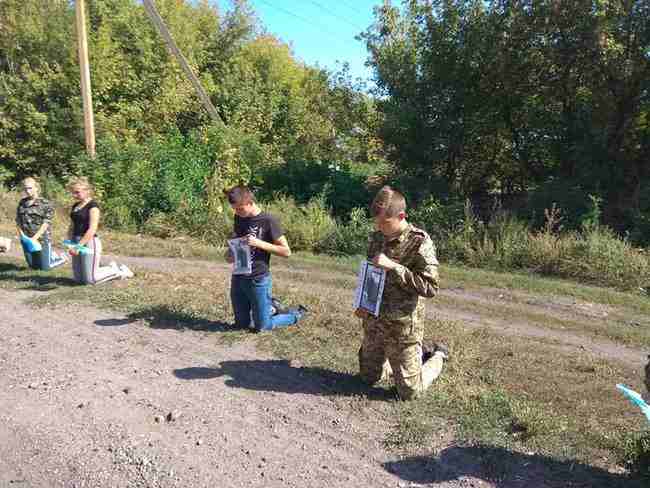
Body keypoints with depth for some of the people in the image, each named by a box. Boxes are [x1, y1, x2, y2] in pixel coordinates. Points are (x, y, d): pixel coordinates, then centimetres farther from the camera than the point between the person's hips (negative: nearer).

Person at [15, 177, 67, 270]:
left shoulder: (45, 203, -9)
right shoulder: (22, 203, 6)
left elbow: (46, 223, -13)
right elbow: (18, 221, 9)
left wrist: (35, 238, -19)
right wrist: (21, 234, -5)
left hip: (42, 238, -5)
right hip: (26, 239, 5)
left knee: (45, 267, 1)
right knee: (34, 266, 15)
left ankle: (59, 257, 30)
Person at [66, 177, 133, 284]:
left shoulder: (92, 206, -12)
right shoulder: (75, 206, 13)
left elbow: (92, 229, -19)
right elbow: (72, 226, 16)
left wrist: (79, 245, -22)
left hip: (89, 242, -8)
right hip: (77, 242, 9)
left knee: (90, 280, -7)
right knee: (78, 278, 12)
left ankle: (117, 270, 13)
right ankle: (110, 268, 27)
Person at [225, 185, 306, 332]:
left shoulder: (268, 220, -14)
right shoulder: (239, 218, 3)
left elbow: (286, 251, -13)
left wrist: (259, 243, -23)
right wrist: (230, 251, -1)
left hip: (258, 280, -6)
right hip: (238, 278, 6)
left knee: (261, 327, 4)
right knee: (241, 324, 16)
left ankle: (297, 314, 26)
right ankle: (270, 307, 38)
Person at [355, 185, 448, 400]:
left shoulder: (419, 242, -17)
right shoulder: (376, 238, 3)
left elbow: (430, 287, -22)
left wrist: (393, 266, -26)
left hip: (404, 326, -6)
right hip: (373, 322, 7)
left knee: (409, 392, 4)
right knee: (369, 377, 20)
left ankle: (437, 357, 32)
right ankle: (417, 354, 38)